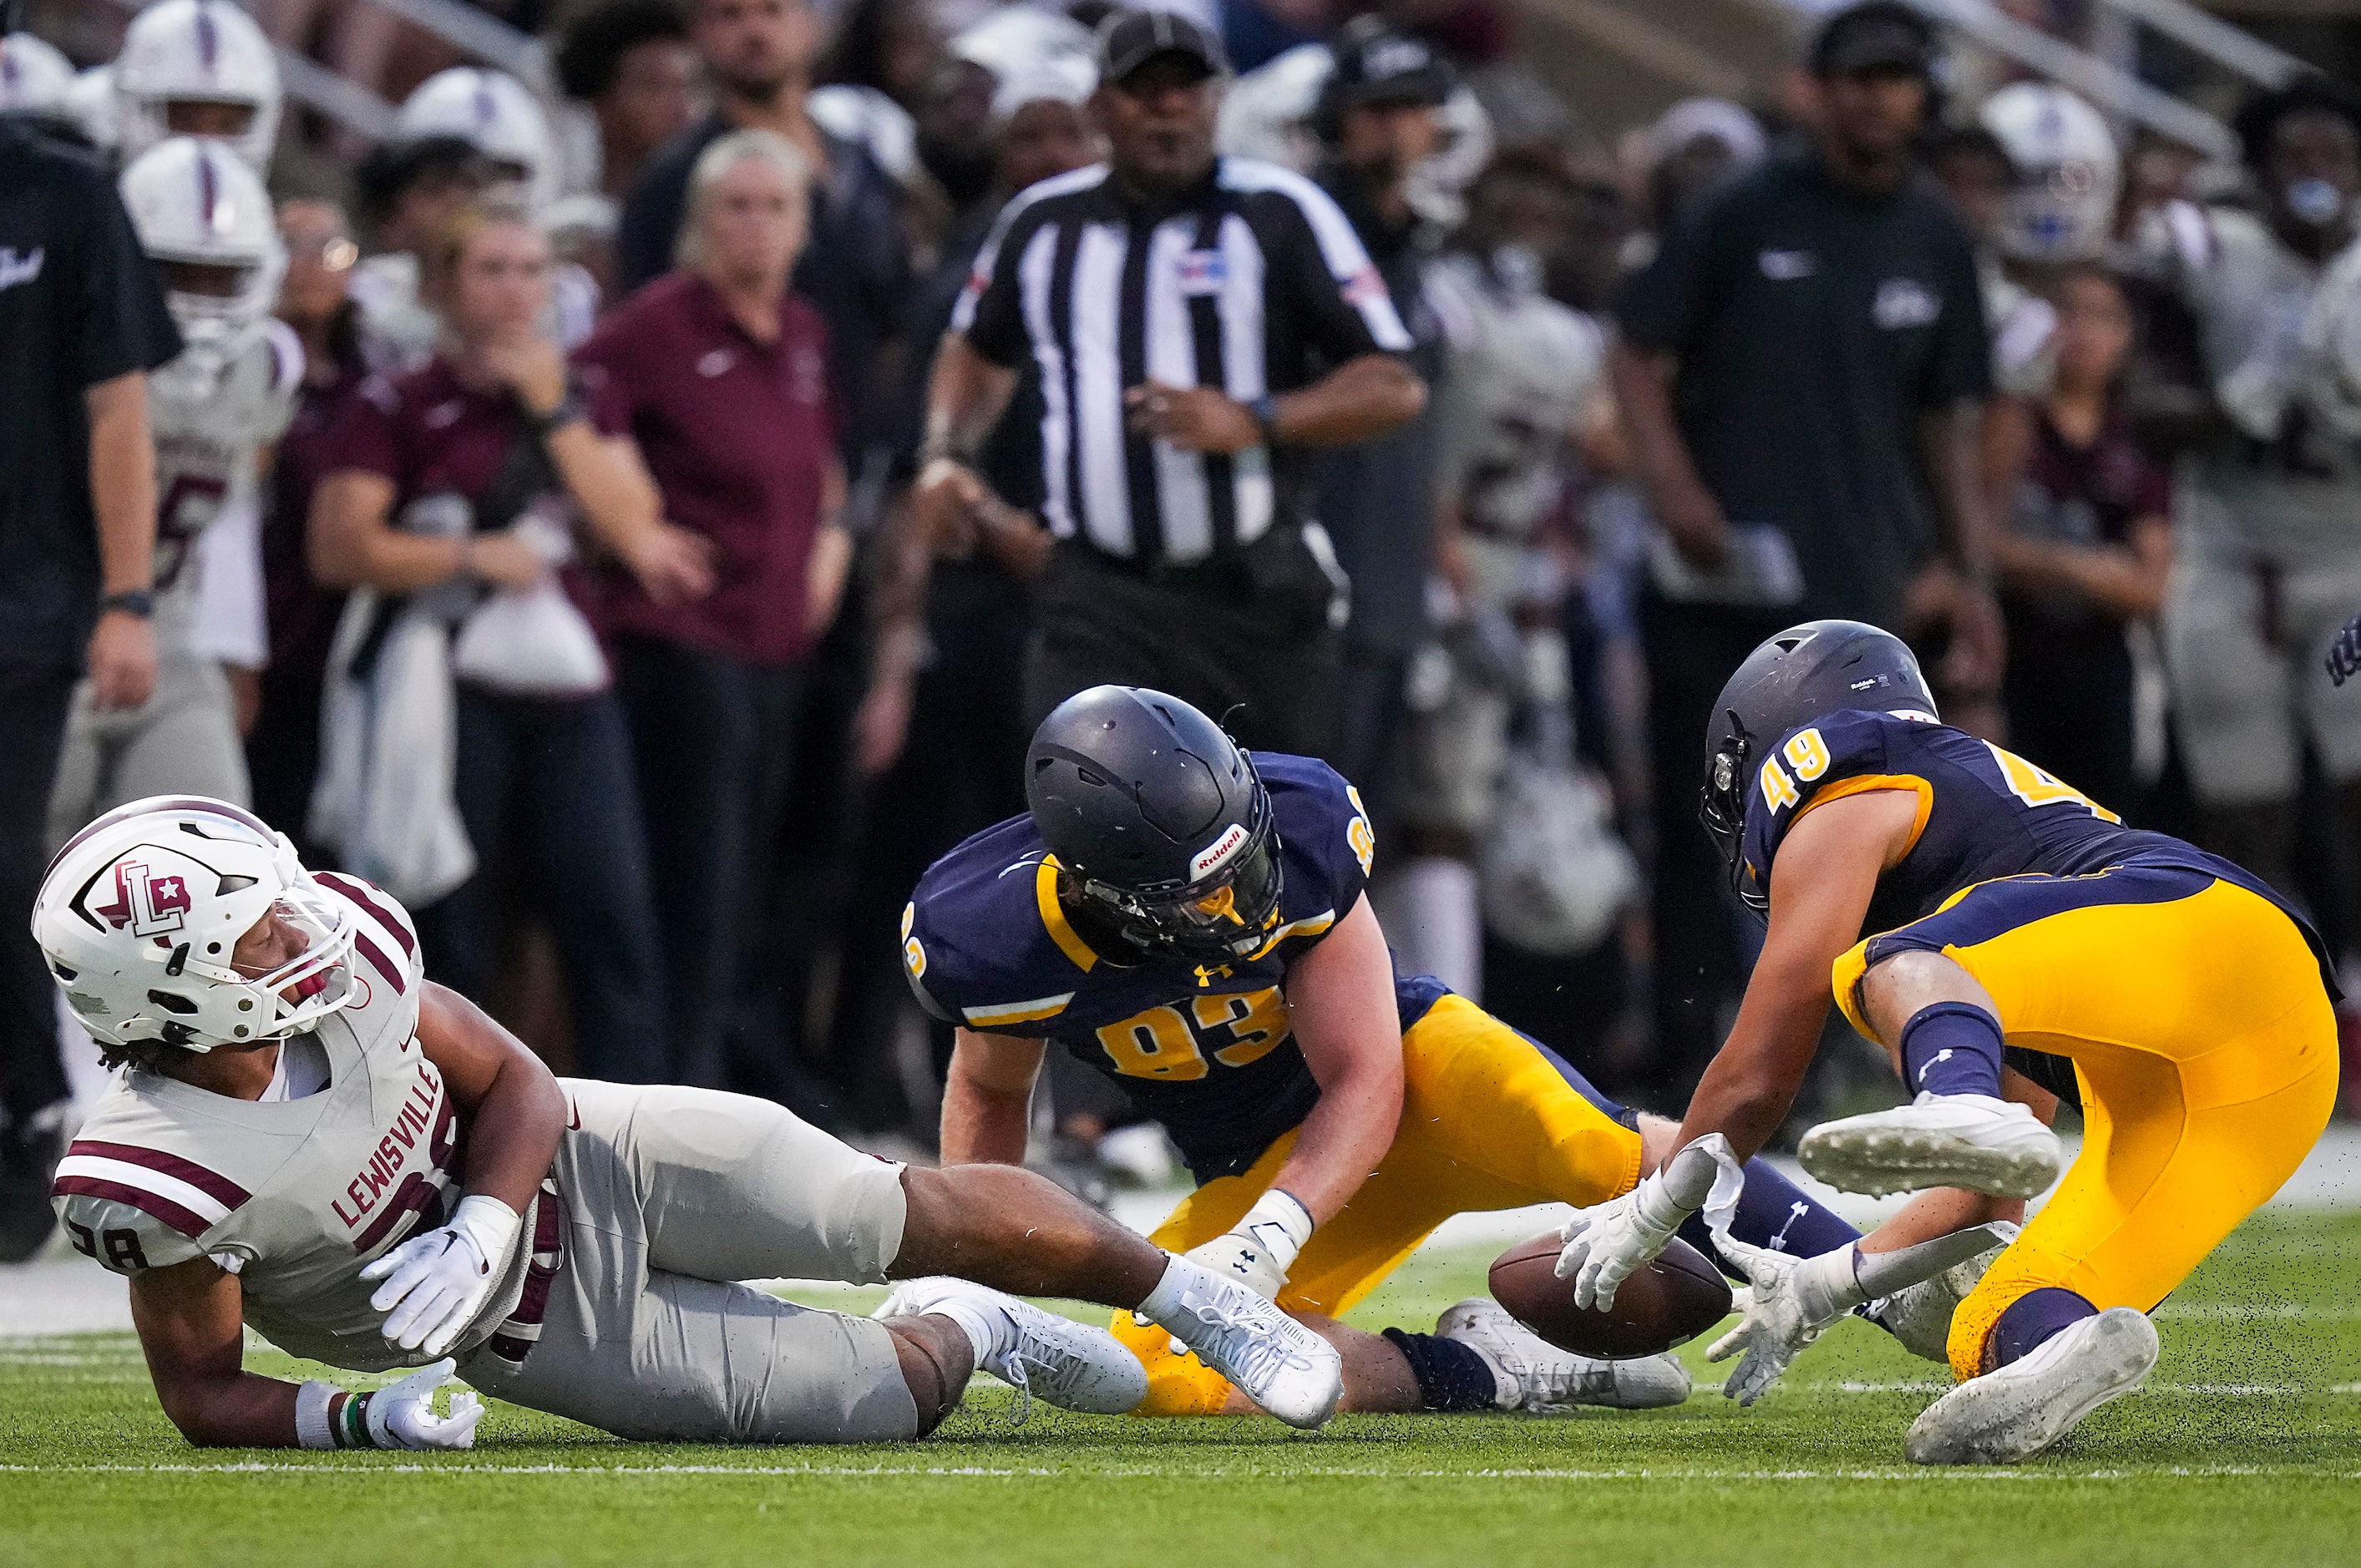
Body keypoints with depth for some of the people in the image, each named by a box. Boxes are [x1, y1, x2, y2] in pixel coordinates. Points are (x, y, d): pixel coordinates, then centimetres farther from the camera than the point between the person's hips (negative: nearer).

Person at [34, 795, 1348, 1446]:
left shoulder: (347, 948, -19)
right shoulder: (155, 1178, -31)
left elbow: (514, 1085, -6)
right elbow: (206, 1395, -17)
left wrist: (477, 1229, -26)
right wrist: (357, 1421, -35)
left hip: (584, 1163, 3)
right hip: (543, 1329, -3)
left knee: (920, 1217, -6)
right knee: (880, 1398, -7)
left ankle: (1191, 1294, 21)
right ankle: (967, 1335, 31)